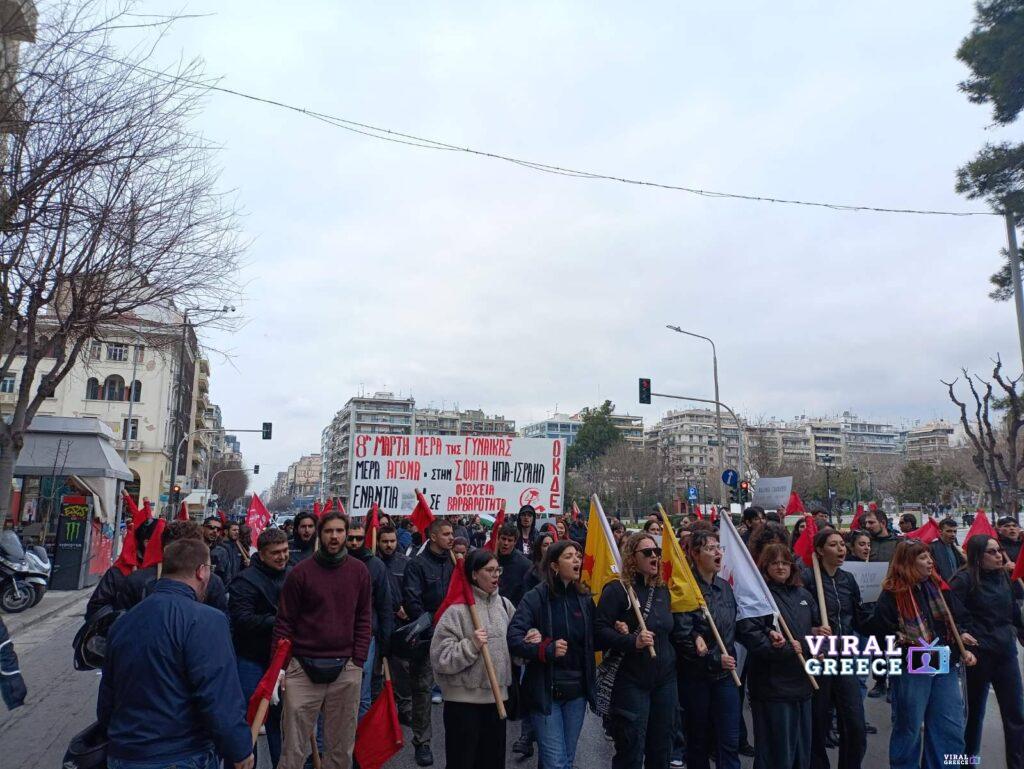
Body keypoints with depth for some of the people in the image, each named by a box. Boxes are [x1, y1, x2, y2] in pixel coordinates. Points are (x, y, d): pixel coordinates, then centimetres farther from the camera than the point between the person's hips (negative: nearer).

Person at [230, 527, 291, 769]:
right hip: (251, 659, -6)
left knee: (278, 715, 18)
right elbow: (241, 619, -24)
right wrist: (277, 622, -26)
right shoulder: (246, 580, -17)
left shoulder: (292, 575, 2)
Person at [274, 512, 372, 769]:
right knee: (293, 747, 5)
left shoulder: (359, 571, 3)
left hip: (346, 670, 2)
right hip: (303, 668, -2)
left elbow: (364, 619, 6)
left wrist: (358, 662, 0)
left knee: (341, 746, 12)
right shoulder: (301, 572, -4)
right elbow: (285, 622, 0)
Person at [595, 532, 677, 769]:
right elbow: (600, 629, -18)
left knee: (661, 749, 16)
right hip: (631, 681, -6)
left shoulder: (663, 590, 9)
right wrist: (632, 641, -28)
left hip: (665, 679, 6)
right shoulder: (617, 589, -12)